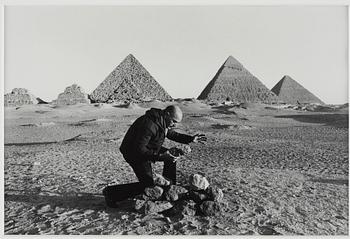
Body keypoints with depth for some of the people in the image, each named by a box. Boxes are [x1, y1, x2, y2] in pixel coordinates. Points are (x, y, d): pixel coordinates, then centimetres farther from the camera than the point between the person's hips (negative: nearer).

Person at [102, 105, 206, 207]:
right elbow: (139, 149, -33)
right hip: (134, 153, -9)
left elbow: (173, 134, 14)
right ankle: (111, 192, -1)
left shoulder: (162, 121, -2)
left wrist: (191, 139, 0)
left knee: (172, 155, 7)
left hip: (147, 148, 10)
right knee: (148, 186, -8)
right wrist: (160, 156, -37)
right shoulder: (149, 124, -33)